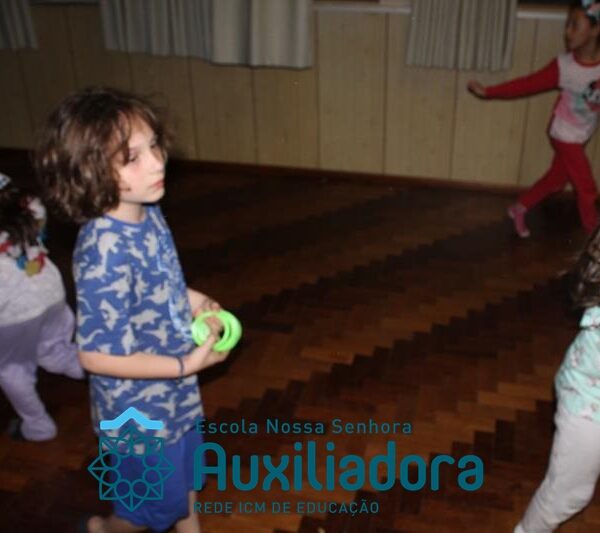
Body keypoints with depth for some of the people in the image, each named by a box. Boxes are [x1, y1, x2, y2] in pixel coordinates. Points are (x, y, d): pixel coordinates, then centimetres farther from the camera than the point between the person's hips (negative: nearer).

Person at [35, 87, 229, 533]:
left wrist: (193, 300, -7)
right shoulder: (105, 252, -35)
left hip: (175, 391, 7)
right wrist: (188, 364, -25)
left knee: (185, 476, 30)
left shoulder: (149, 214, -10)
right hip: (139, 408, -7)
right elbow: (97, 356, -29)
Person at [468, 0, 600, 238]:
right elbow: (527, 84, -17)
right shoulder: (564, 65, -22)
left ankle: (519, 209, 40)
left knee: (556, 180, 19)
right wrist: (487, 91, -18)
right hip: (566, 135, -4)